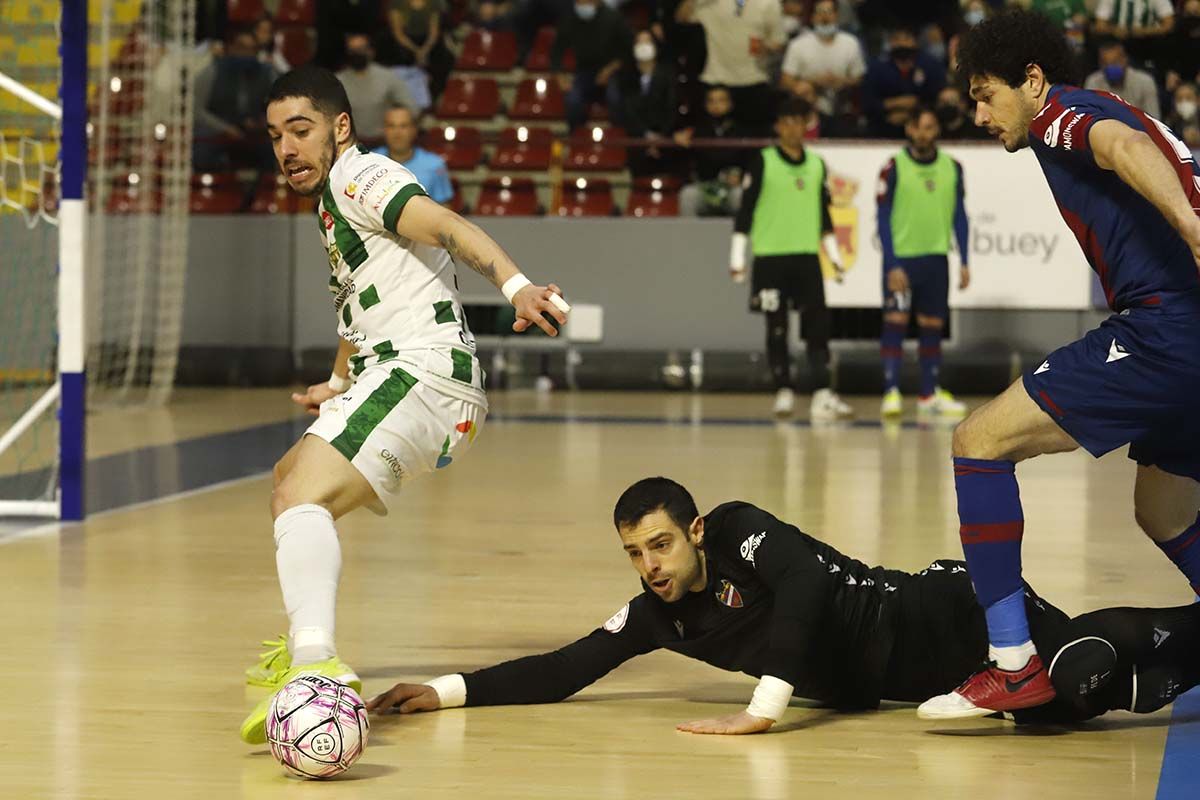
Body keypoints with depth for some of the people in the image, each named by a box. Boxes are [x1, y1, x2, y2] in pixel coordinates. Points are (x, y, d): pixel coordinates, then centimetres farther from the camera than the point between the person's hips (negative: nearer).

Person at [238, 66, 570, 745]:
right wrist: (339, 386, 49)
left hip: (422, 374, -11)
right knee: (292, 477, 33)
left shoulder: (358, 175, -6)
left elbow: (446, 224, -24)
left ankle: (319, 668, -53)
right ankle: (302, 645, 43)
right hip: (389, 377, 11)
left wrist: (515, 284, -39)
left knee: (302, 498, -31)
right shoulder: (331, 205, 25)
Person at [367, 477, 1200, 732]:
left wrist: (764, 708, -42)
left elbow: (807, 581, -36)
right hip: (878, 685, 6)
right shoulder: (655, 615, 1)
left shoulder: (739, 531, -19)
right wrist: (449, 691, -10)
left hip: (945, 619, -6)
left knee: (1073, 676, -20)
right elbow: (564, 671, 1)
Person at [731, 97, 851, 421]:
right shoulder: (763, 163, -1)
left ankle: (822, 394, -6)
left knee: (819, 323, -5)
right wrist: (737, 257, -7)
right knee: (777, 327, 0)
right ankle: (783, 393, 7)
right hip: (770, 257, -3)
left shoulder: (817, 165, 12)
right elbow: (745, 211, -2)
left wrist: (834, 254, 17)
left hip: (807, 255, 4)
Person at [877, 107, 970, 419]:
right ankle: (891, 392, -9)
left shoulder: (952, 168, 6)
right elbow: (883, 218, -5)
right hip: (901, 258, -3)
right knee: (895, 321, -10)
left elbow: (959, 217, 11)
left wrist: (964, 262, 6)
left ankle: (930, 395, 14)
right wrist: (891, 265, -12)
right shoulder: (894, 168, -5)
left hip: (936, 258, 4)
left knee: (932, 326, 7)